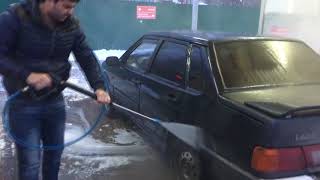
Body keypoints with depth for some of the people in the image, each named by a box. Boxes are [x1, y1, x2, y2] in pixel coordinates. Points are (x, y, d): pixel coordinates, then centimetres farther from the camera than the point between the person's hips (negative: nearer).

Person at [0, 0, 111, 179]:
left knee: (55, 152, 19)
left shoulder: (71, 25, -4)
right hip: (23, 103, -4)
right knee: (30, 163, 0)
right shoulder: (14, 17, -16)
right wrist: (27, 75, -27)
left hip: (55, 101, 5)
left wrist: (99, 86, -16)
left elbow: (87, 57, -3)